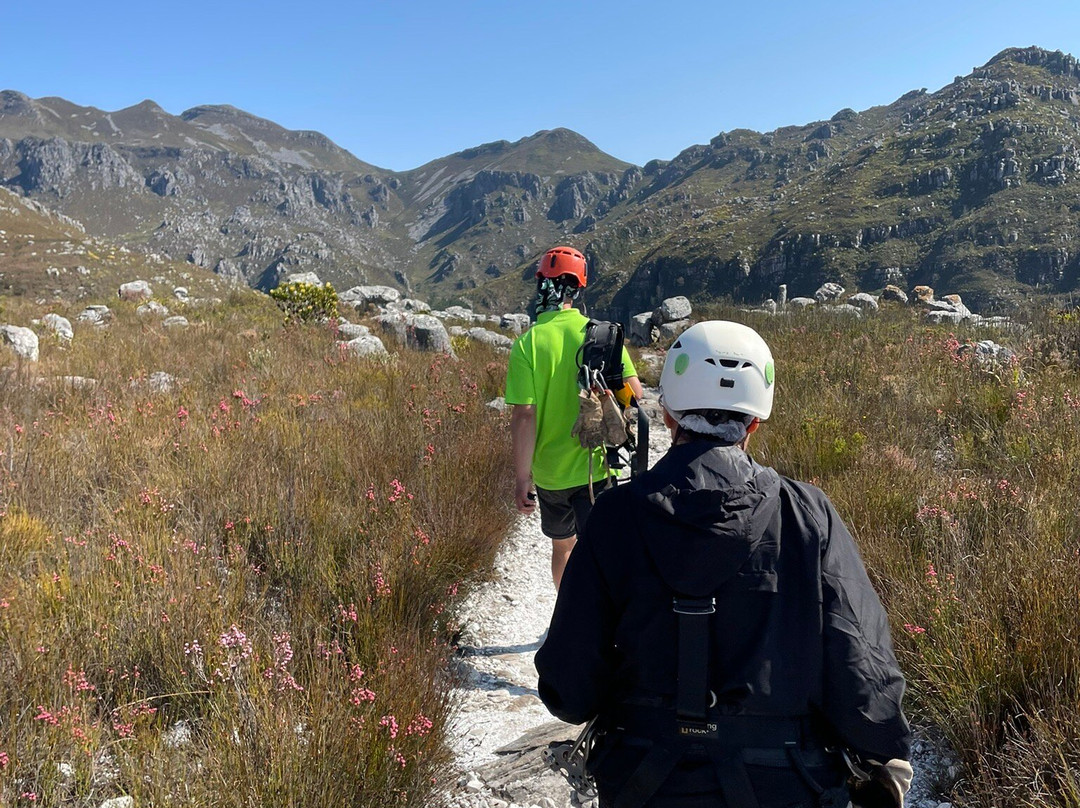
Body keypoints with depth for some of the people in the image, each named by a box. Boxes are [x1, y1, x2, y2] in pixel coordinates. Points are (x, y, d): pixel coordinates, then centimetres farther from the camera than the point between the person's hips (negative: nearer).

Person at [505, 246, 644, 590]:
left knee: (562, 547, 22)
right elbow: (634, 393, -10)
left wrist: (522, 476, -8)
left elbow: (524, 415, -15)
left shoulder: (528, 344, -11)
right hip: (596, 468, -1)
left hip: (550, 471, 1)